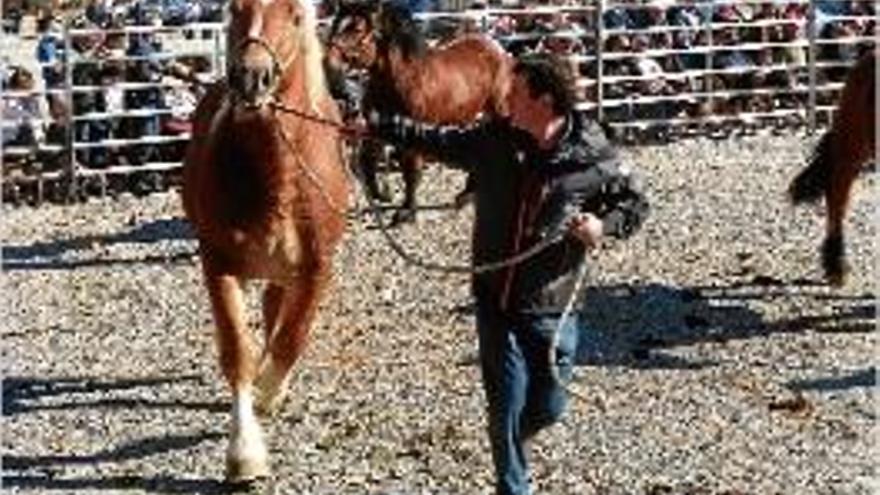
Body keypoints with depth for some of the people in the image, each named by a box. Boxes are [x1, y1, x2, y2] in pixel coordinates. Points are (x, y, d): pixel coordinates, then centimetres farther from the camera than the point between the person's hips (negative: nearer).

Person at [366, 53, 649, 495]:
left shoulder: (594, 157, -12)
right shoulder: (492, 140, -4)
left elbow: (637, 202, 0)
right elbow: (432, 140, 7)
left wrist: (605, 225, -18)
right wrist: (374, 125, 4)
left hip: (553, 308, -1)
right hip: (496, 303, 1)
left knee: (548, 407, 10)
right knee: (507, 405, 2)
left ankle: (510, 446, 44)